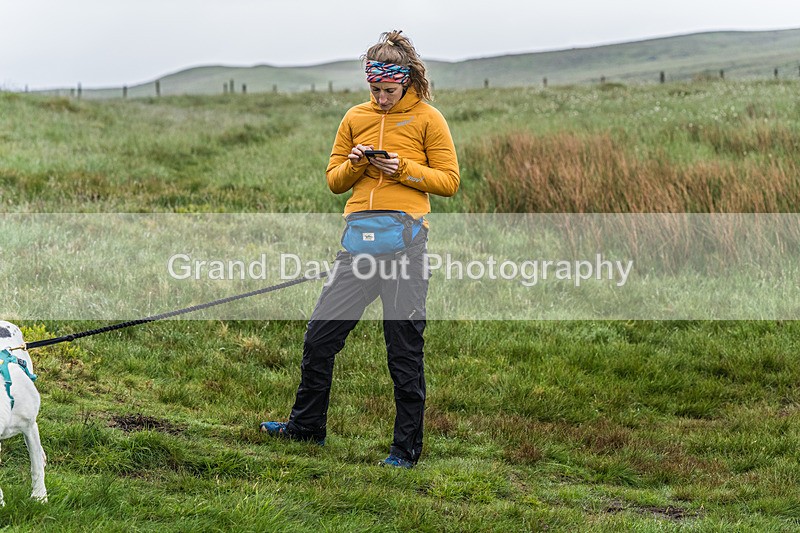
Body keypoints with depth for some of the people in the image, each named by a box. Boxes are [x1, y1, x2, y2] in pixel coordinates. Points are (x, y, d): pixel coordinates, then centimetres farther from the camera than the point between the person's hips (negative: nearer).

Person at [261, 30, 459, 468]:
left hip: (405, 239, -4)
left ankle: (407, 447, 10)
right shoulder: (356, 118, 15)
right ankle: (306, 425, 24)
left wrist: (403, 169, -11)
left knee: (404, 349, 0)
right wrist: (354, 164, -4)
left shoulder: (427, 119, 4)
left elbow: (449, 181, 2)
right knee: (319, 335, 6)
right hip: (358, 238, 4)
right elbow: (334, 181, 17)